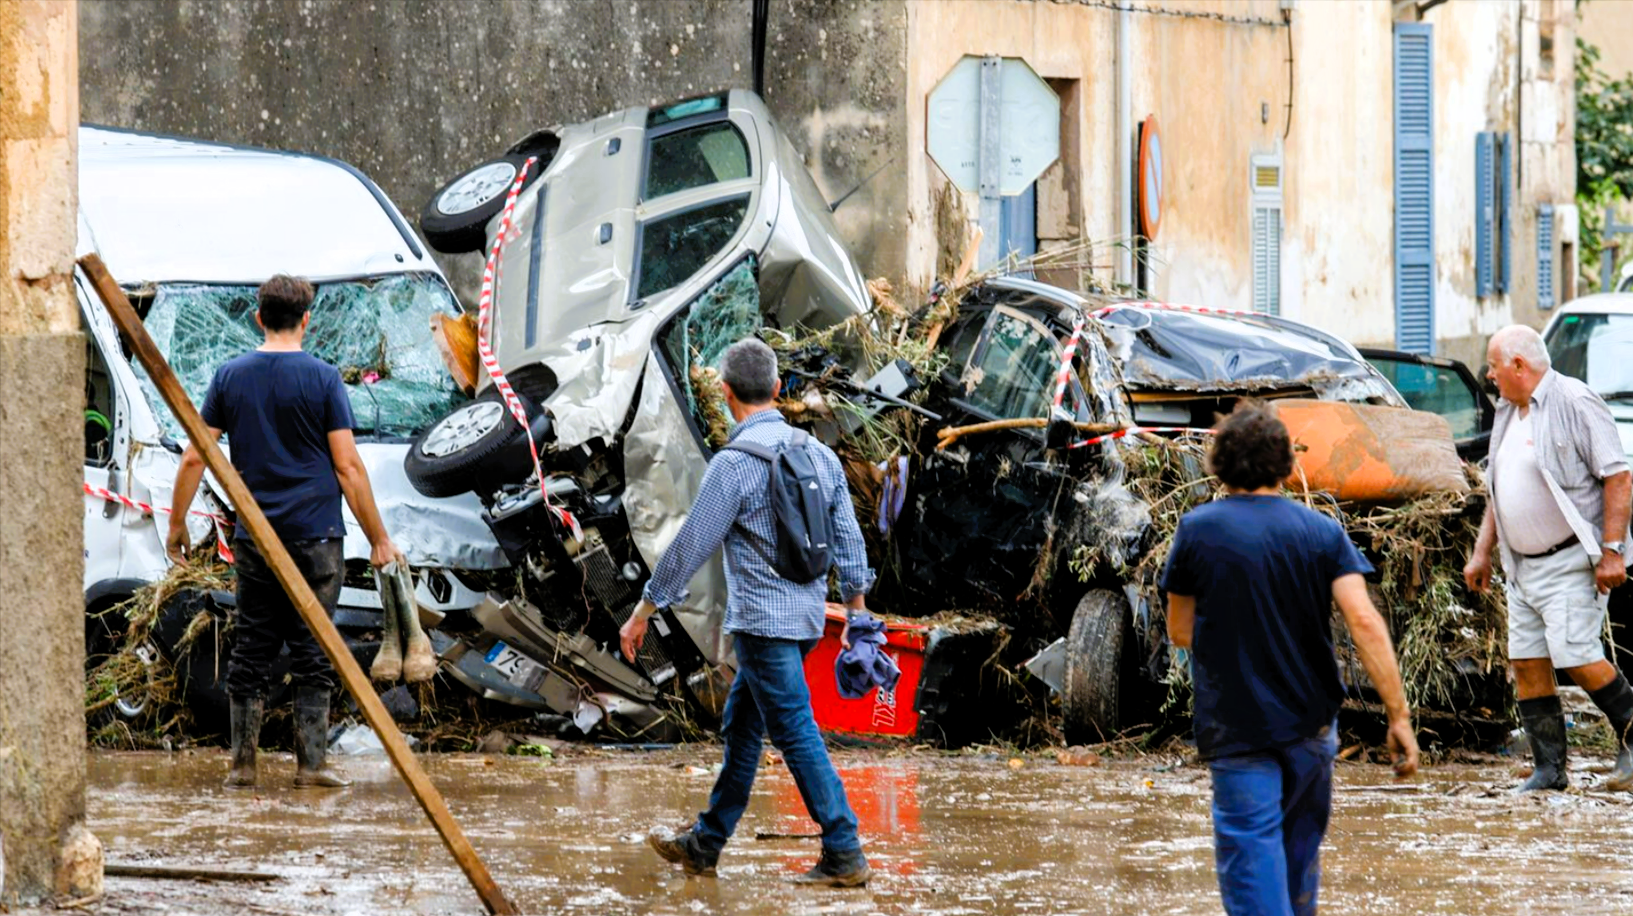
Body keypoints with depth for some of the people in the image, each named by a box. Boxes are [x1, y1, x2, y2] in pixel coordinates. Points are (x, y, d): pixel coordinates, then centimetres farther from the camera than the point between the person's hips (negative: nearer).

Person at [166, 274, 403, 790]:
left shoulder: (230, 376, 5)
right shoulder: (321, 379, -5)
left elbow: (194, 457, 5)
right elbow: (348, 466, -7)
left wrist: (177, 523, 17)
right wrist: (378, 539, -1)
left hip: (253, 539, 3)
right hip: (315, 535, -3)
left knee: (251, 650, 8)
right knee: (313, 651, 2)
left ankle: (243, 765, 9)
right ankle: (310, 764, 1)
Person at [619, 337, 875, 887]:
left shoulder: (734, 463, -16)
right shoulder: (818, 453, 6)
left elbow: (692, 545, -14)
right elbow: (849, 540, 10)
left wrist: (643, 612, -5)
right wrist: (857, 614, 20)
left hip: (764, 623, -8)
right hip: (806, 615, 8)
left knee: (797, 734, -6)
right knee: (740, 728, 17)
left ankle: (845, 857, -8)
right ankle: (704, 846, 25)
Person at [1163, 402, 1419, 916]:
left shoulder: (1198, 531, -7)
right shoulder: (1321, 532, -3)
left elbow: (1180, 633, 1)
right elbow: (1364, 622, -13)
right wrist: (1399, 715, -12)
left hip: (1236, 732, -3)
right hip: (1311, 724, 3)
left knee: (1251, 859, -4)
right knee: (1301, 848, 22)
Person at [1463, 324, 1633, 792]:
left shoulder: (1575, 402, -13)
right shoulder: (1508, 413, 14)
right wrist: (1481, 553, 18)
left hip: (1573, 560, -8)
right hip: (1524, 564, 9)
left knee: (1573, 654, -15)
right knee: (1526, 661, 3)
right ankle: (1548, 769, 7)